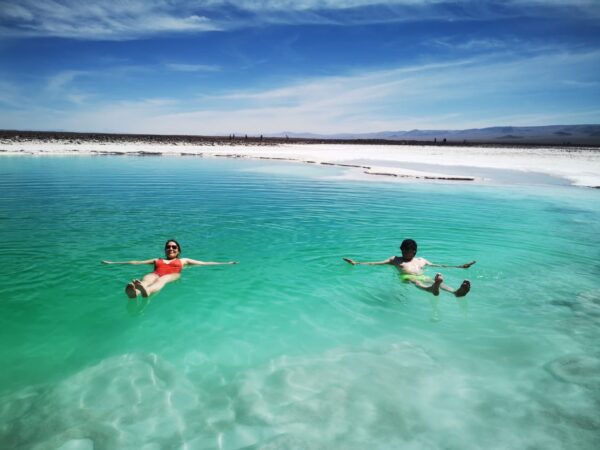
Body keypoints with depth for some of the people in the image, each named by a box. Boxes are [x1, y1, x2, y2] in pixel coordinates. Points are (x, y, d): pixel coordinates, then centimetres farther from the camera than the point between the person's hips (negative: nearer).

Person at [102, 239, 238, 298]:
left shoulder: (183, 260, 33)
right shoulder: (157, 260, 36)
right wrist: (112, 262, 33)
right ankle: (134, 292, -72)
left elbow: (204, 263, 27)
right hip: (156, 275, 2)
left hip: (172, 276, -2)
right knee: (147, 278, -36)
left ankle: (146, 291, -74)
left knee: (162, 279, -39)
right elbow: (136, 262, 35)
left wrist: (226, 263, 20)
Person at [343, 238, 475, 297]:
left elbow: (439, 265, 33)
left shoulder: (421, 260, 34)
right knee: (415, 282, -40)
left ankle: (456, 292, -61)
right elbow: (376, 263, 20)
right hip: (407, 277, -3)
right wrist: (358, 263, 11)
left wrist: (460, 267, 29)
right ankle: (432, 289, -74)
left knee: (434, 281, -31)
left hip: (422, 277, 3)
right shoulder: (395, 259, 26)